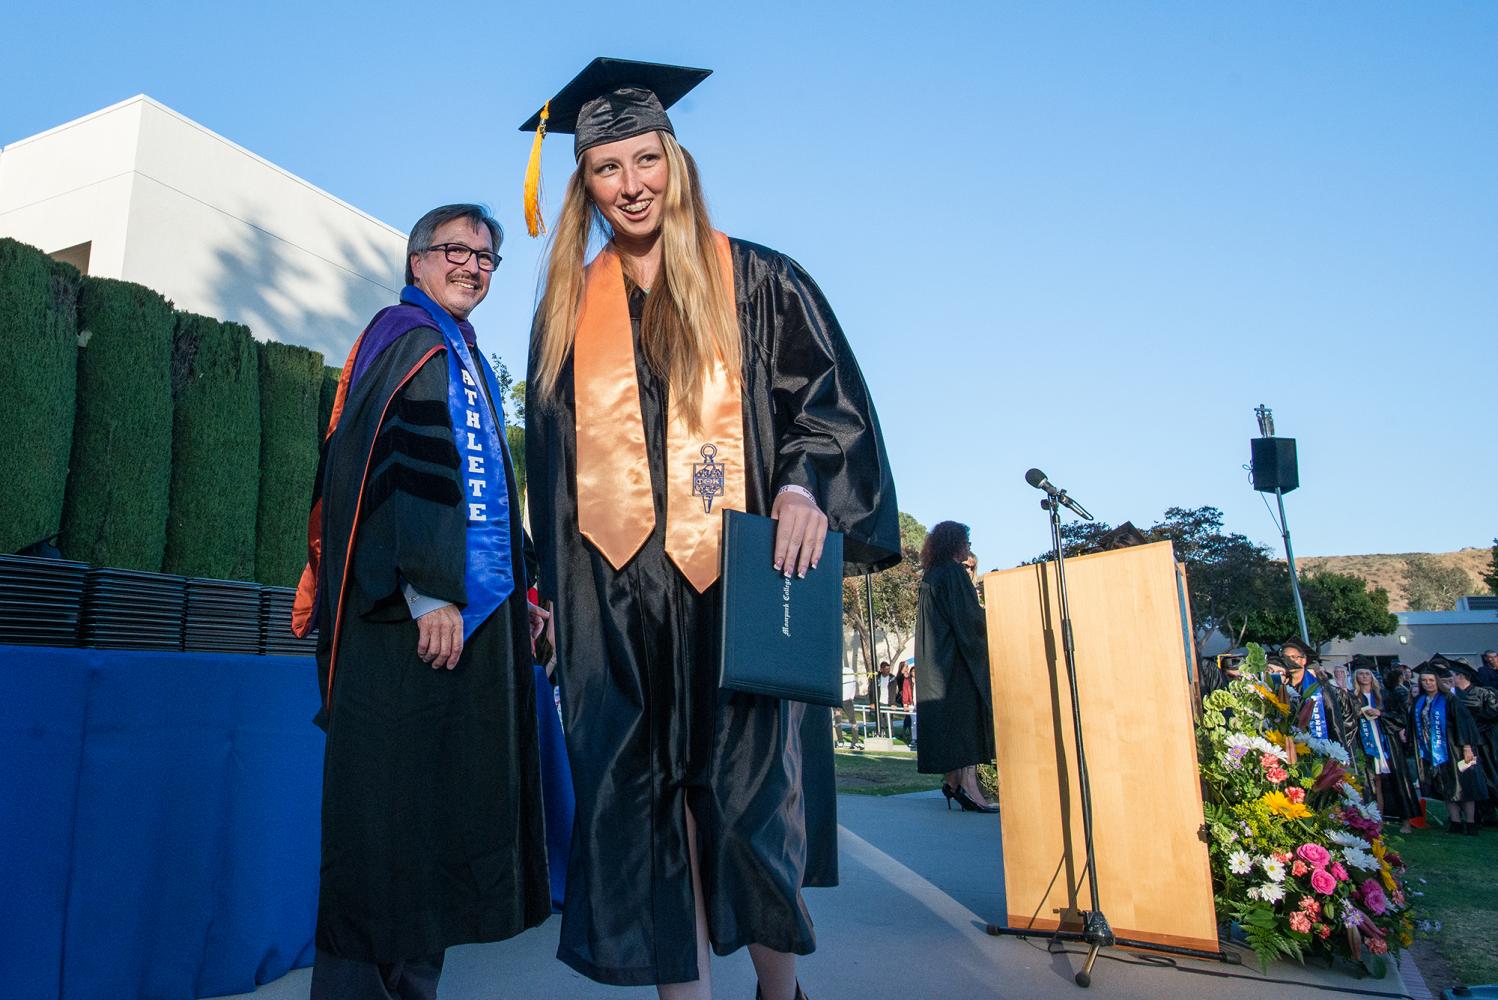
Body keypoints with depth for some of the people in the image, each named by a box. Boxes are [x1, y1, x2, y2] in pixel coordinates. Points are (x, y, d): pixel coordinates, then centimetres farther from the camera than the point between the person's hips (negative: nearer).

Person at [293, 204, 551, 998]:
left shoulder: (467, 358, 24)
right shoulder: (410, 338, -3)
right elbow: (404, 461, -17)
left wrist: (520, 593, 19)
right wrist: (431, 591, -24)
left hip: (467, 605, 10)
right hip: (417, 609, -10)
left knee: (442, 799, 12)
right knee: (399, 798, -6)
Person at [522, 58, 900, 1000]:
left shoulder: (757, 282, 7)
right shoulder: (567, 310, 16)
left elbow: (832, 396, 1)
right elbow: (553, 452, 18)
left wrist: (805, 488, -18)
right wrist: (558, 582, 11)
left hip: (739, 576, -2)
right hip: (617, 592, 3)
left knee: (753, 789, 0)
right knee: (643, 799, 2)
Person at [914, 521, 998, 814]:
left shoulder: (930, 576, 16)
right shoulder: (954, 572, -11)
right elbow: (968, 617, -16)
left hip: (933, 660, 9)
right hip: (958, 657, -9)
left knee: (947, 718, 10)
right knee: (968, 712, -10)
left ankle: (952, 779, 14)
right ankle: (968, 784, -15)